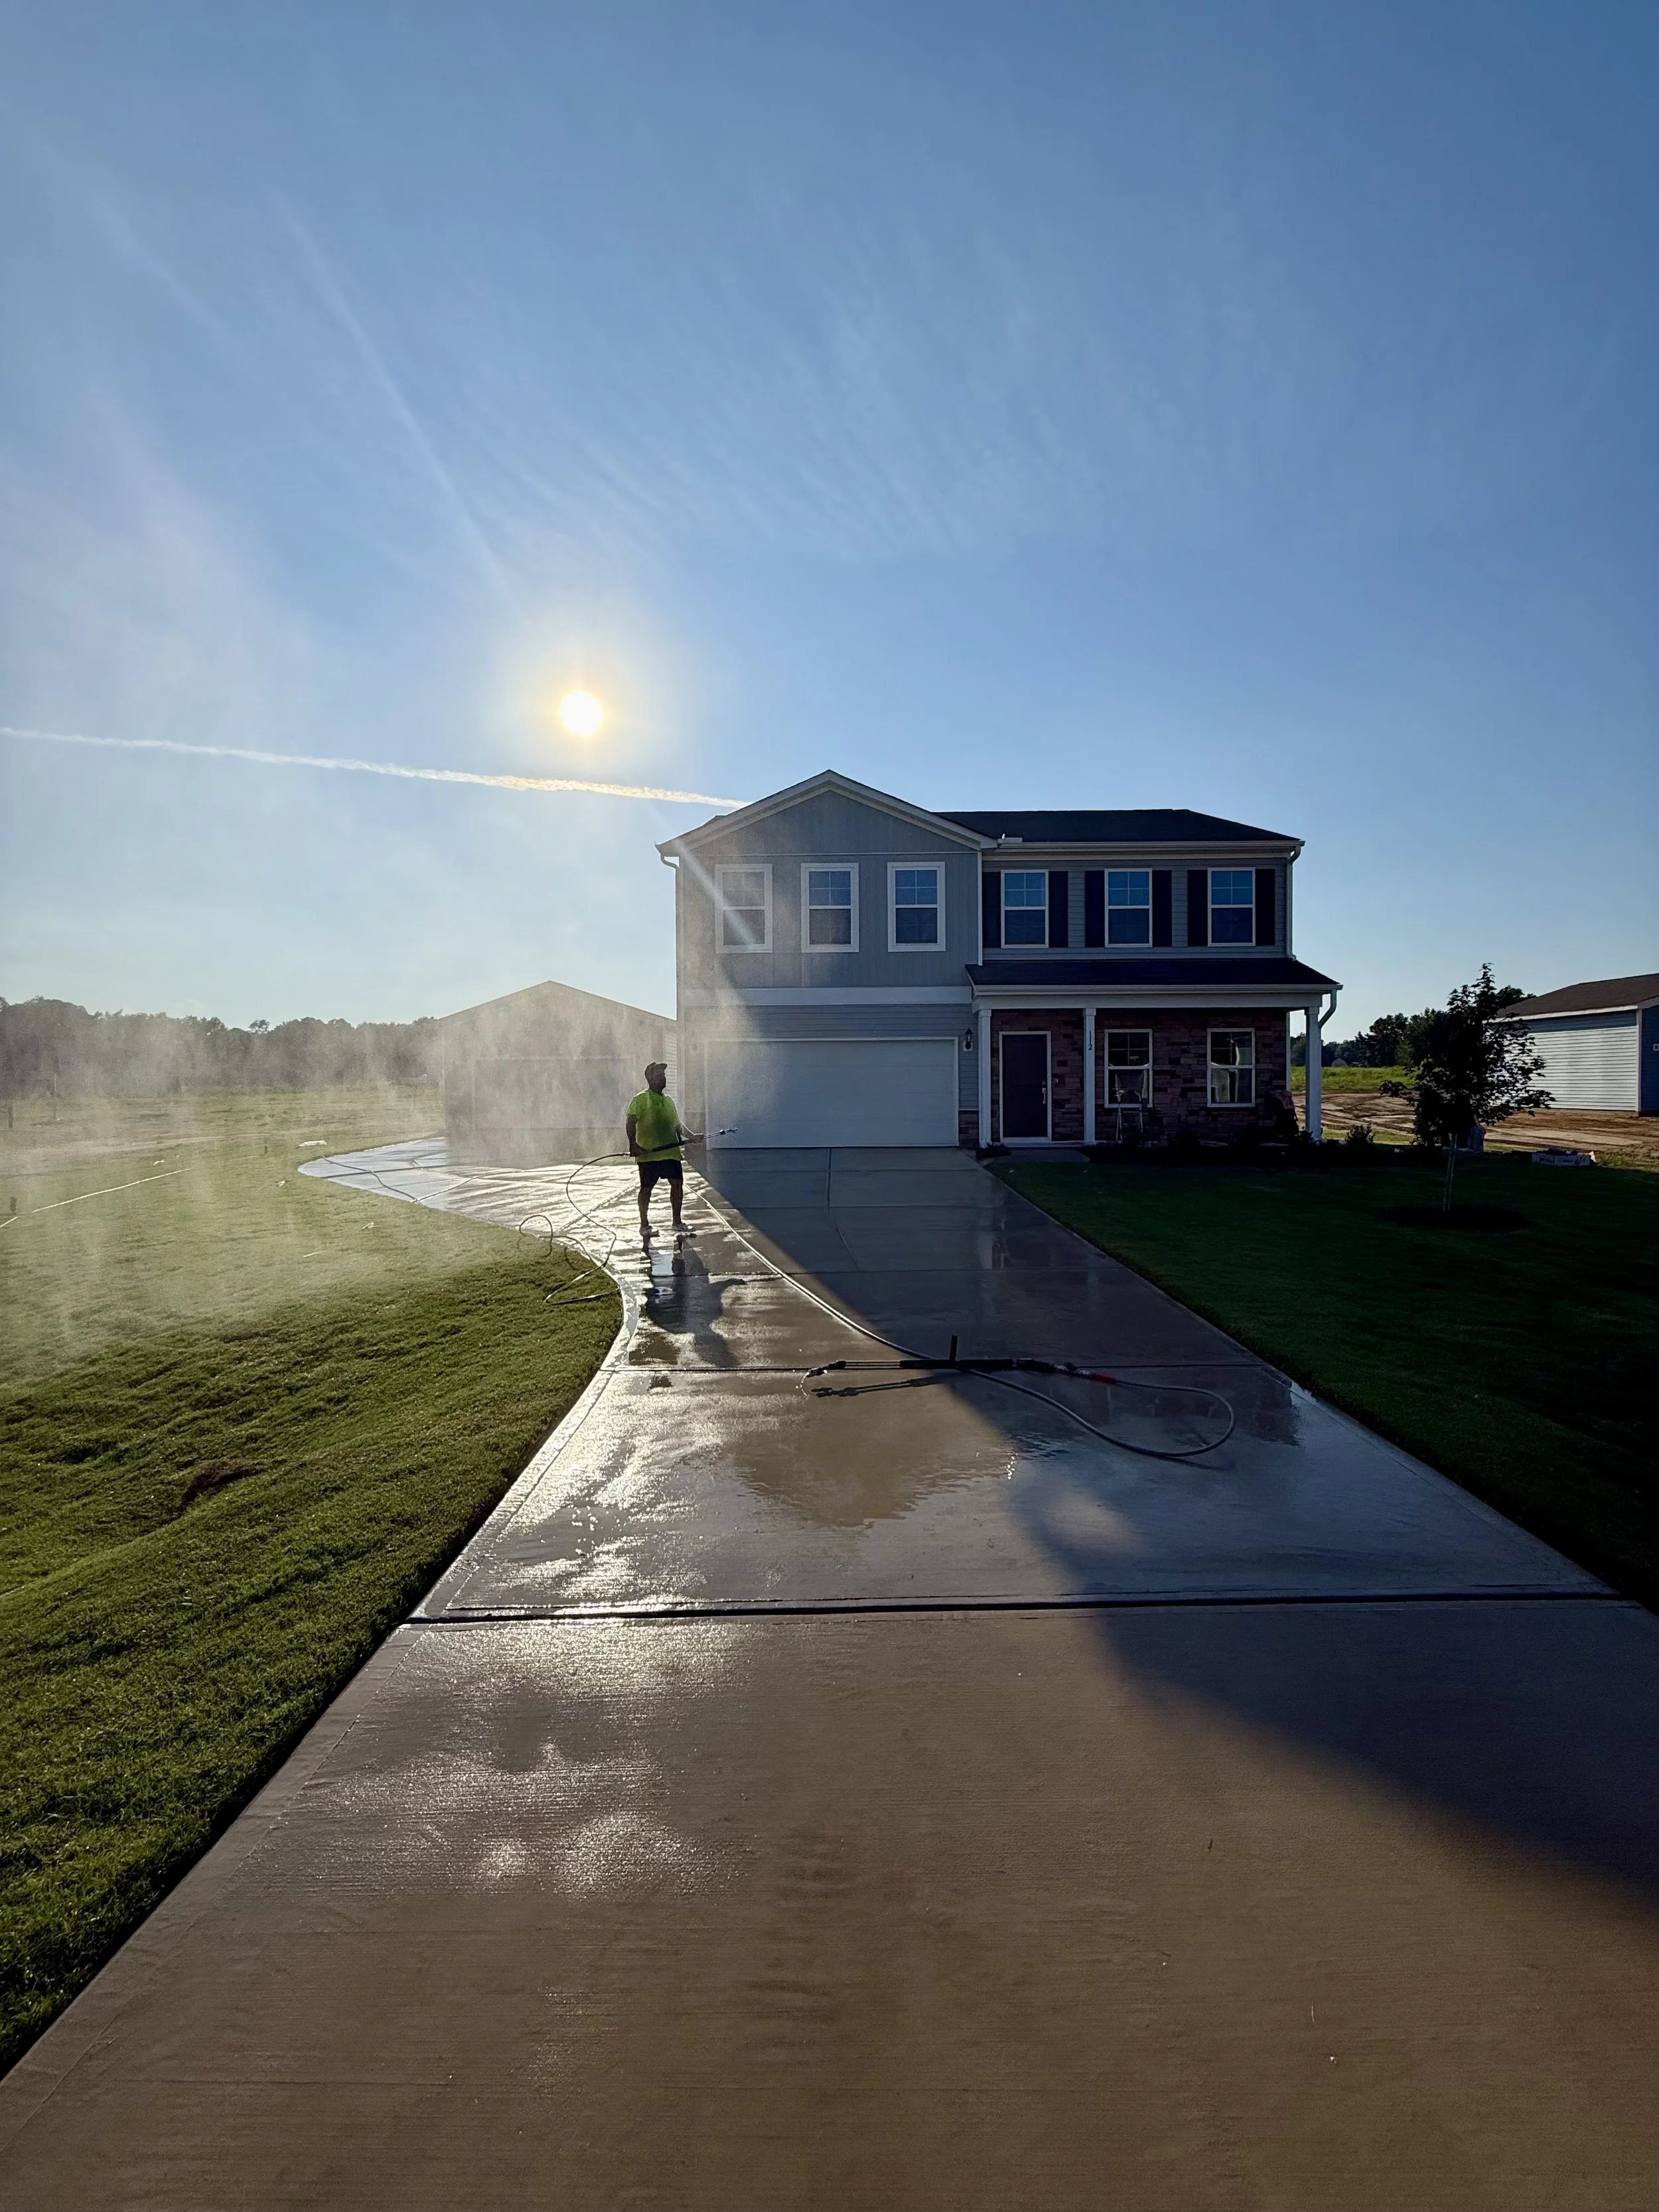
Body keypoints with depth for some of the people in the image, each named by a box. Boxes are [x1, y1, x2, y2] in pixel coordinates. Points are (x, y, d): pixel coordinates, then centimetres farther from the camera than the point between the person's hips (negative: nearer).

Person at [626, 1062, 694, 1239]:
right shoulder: (641, 1099, -4)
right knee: (646, 1188, 2)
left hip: (671, 1152, 6)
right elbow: (630, 1123, -13)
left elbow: (677, 1125, 26)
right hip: (648, 1153, -6)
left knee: (678, 1183, 3)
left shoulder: (668, 1100, 18)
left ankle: (677, 1222, 15)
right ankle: (644, 1224, 15)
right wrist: (633, 1143, -25)